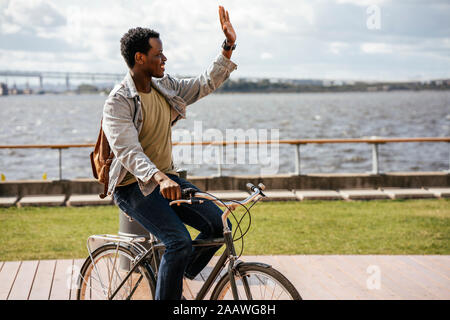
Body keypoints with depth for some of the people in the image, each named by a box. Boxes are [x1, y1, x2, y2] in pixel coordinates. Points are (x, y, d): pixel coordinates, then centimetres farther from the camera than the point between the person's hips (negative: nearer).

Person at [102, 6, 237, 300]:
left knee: (219, 225, -9)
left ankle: (179, 277, 12)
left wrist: (229, 47, 5)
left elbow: (205, 84, 15)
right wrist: (158, 179, -46)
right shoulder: (118, 102, -16)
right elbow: (129, 152, -30)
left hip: (167, 178, 7)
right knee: (180, 242, -26)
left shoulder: (165, 87, 7)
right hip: (135, 186, -7)